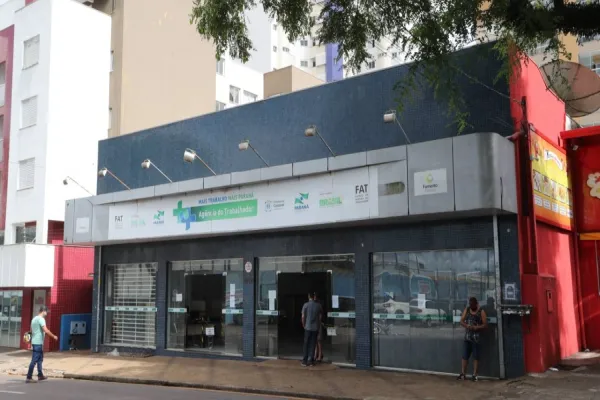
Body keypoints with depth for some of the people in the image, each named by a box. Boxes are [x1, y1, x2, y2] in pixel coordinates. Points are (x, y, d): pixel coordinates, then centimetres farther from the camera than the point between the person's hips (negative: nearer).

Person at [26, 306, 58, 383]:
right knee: (34, 360, -8)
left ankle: (40, 375, 24)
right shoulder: (41, 319, -14)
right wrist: (54, 336, -11)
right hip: (38, 343, -10)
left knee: (40, 359, 17)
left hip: (35, 342, 10)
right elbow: (46, 331, -23)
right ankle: (29, 378, -7)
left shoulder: (34, 319, 16)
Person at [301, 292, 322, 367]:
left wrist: (303, 325, 9)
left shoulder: (306, 305, -7)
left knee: (306, 344, 6)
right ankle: (311, 360, 8)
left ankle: (305, 361, 7)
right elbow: (320, 316, 4)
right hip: (315, 328, 1)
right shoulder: (318, 305, -1)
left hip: (308, 327, -1)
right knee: (313, 344, 7)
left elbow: (303, 316, -6)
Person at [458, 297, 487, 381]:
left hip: (476, 337, -3)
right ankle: (463, 373, 10)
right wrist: (466, 325, -15)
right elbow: (461, 321, 5)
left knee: (476, 357, 1)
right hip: (467, 336, 4)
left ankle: (474, 375, 5)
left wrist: (476, 327, -22)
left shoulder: (481, 312, -4)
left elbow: (485, 325, -7)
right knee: (465, 356, 4)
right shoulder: (466, 310, 8)